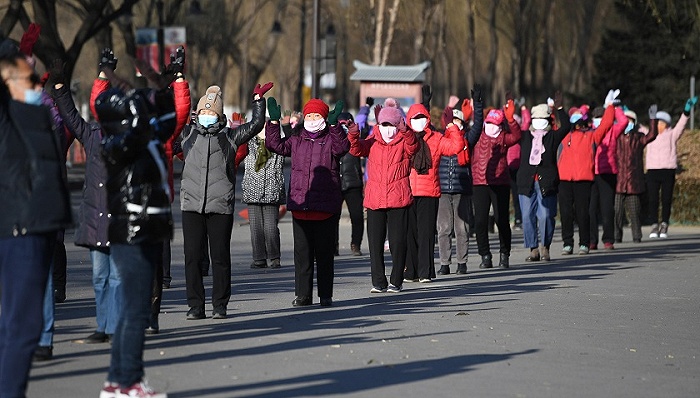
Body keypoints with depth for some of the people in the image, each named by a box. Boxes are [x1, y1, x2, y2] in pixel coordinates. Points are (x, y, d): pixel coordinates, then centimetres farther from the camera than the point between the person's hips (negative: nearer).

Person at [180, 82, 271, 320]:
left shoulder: (229, 137, 9)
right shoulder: (188, 134, 13)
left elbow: (256, 124, 7)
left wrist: (258, 99, 3)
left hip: (221, 206, -1)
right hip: (192, 206, 2)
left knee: (220, 257, 2)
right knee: (192, 257, 1)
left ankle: (220, 305, 10)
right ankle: (195, 306, 7)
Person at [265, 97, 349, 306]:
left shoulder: (331, 139, 3)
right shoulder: (296, 139, 14)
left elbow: (342, 147, -17)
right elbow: (276, 145, 5)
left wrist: (334, 125, -29)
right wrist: (274, 122, -5)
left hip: (326, 207, -3)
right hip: (300, 205, 3)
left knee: (324, 253, 2)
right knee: (302, 252, 6)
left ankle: (325, 295, 9)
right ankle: (303, 294, 11)